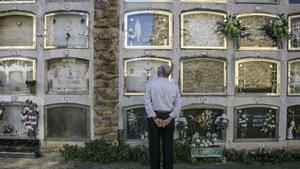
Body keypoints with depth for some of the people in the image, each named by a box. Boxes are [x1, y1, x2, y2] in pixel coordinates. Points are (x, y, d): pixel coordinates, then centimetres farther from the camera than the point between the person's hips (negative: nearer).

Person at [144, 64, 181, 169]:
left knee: (154, 145, 5)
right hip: (168, 117, 2)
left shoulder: (150, 84, -4)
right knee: (168, 145, 8)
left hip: (154, 116, -2)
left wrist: (155, 118, -11)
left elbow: (147, 102, -11)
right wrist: (169, 118, -9)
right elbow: (178, 105, -4)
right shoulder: (174, 86, 2)